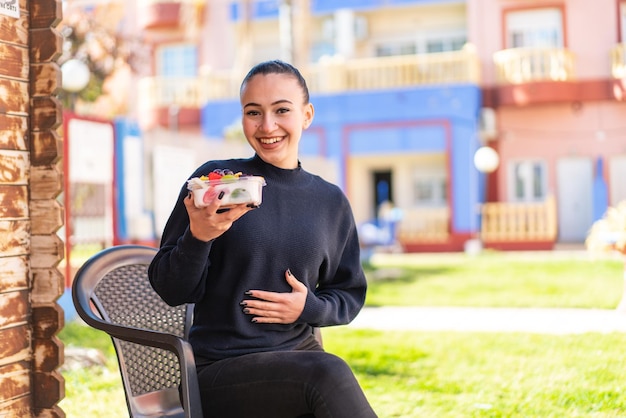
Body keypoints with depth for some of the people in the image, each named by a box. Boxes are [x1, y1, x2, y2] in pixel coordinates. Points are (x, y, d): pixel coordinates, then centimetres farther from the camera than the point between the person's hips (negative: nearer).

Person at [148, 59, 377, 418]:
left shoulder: (331, 201, 7)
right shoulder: (214, 181, -3)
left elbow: (350, 296, 16)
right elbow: (171, 291, -2)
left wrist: (311, 307, -5)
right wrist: (198, 237, -21)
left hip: (300, 356, 3)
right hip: (221, 371, -3)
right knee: (328, 374, -31)